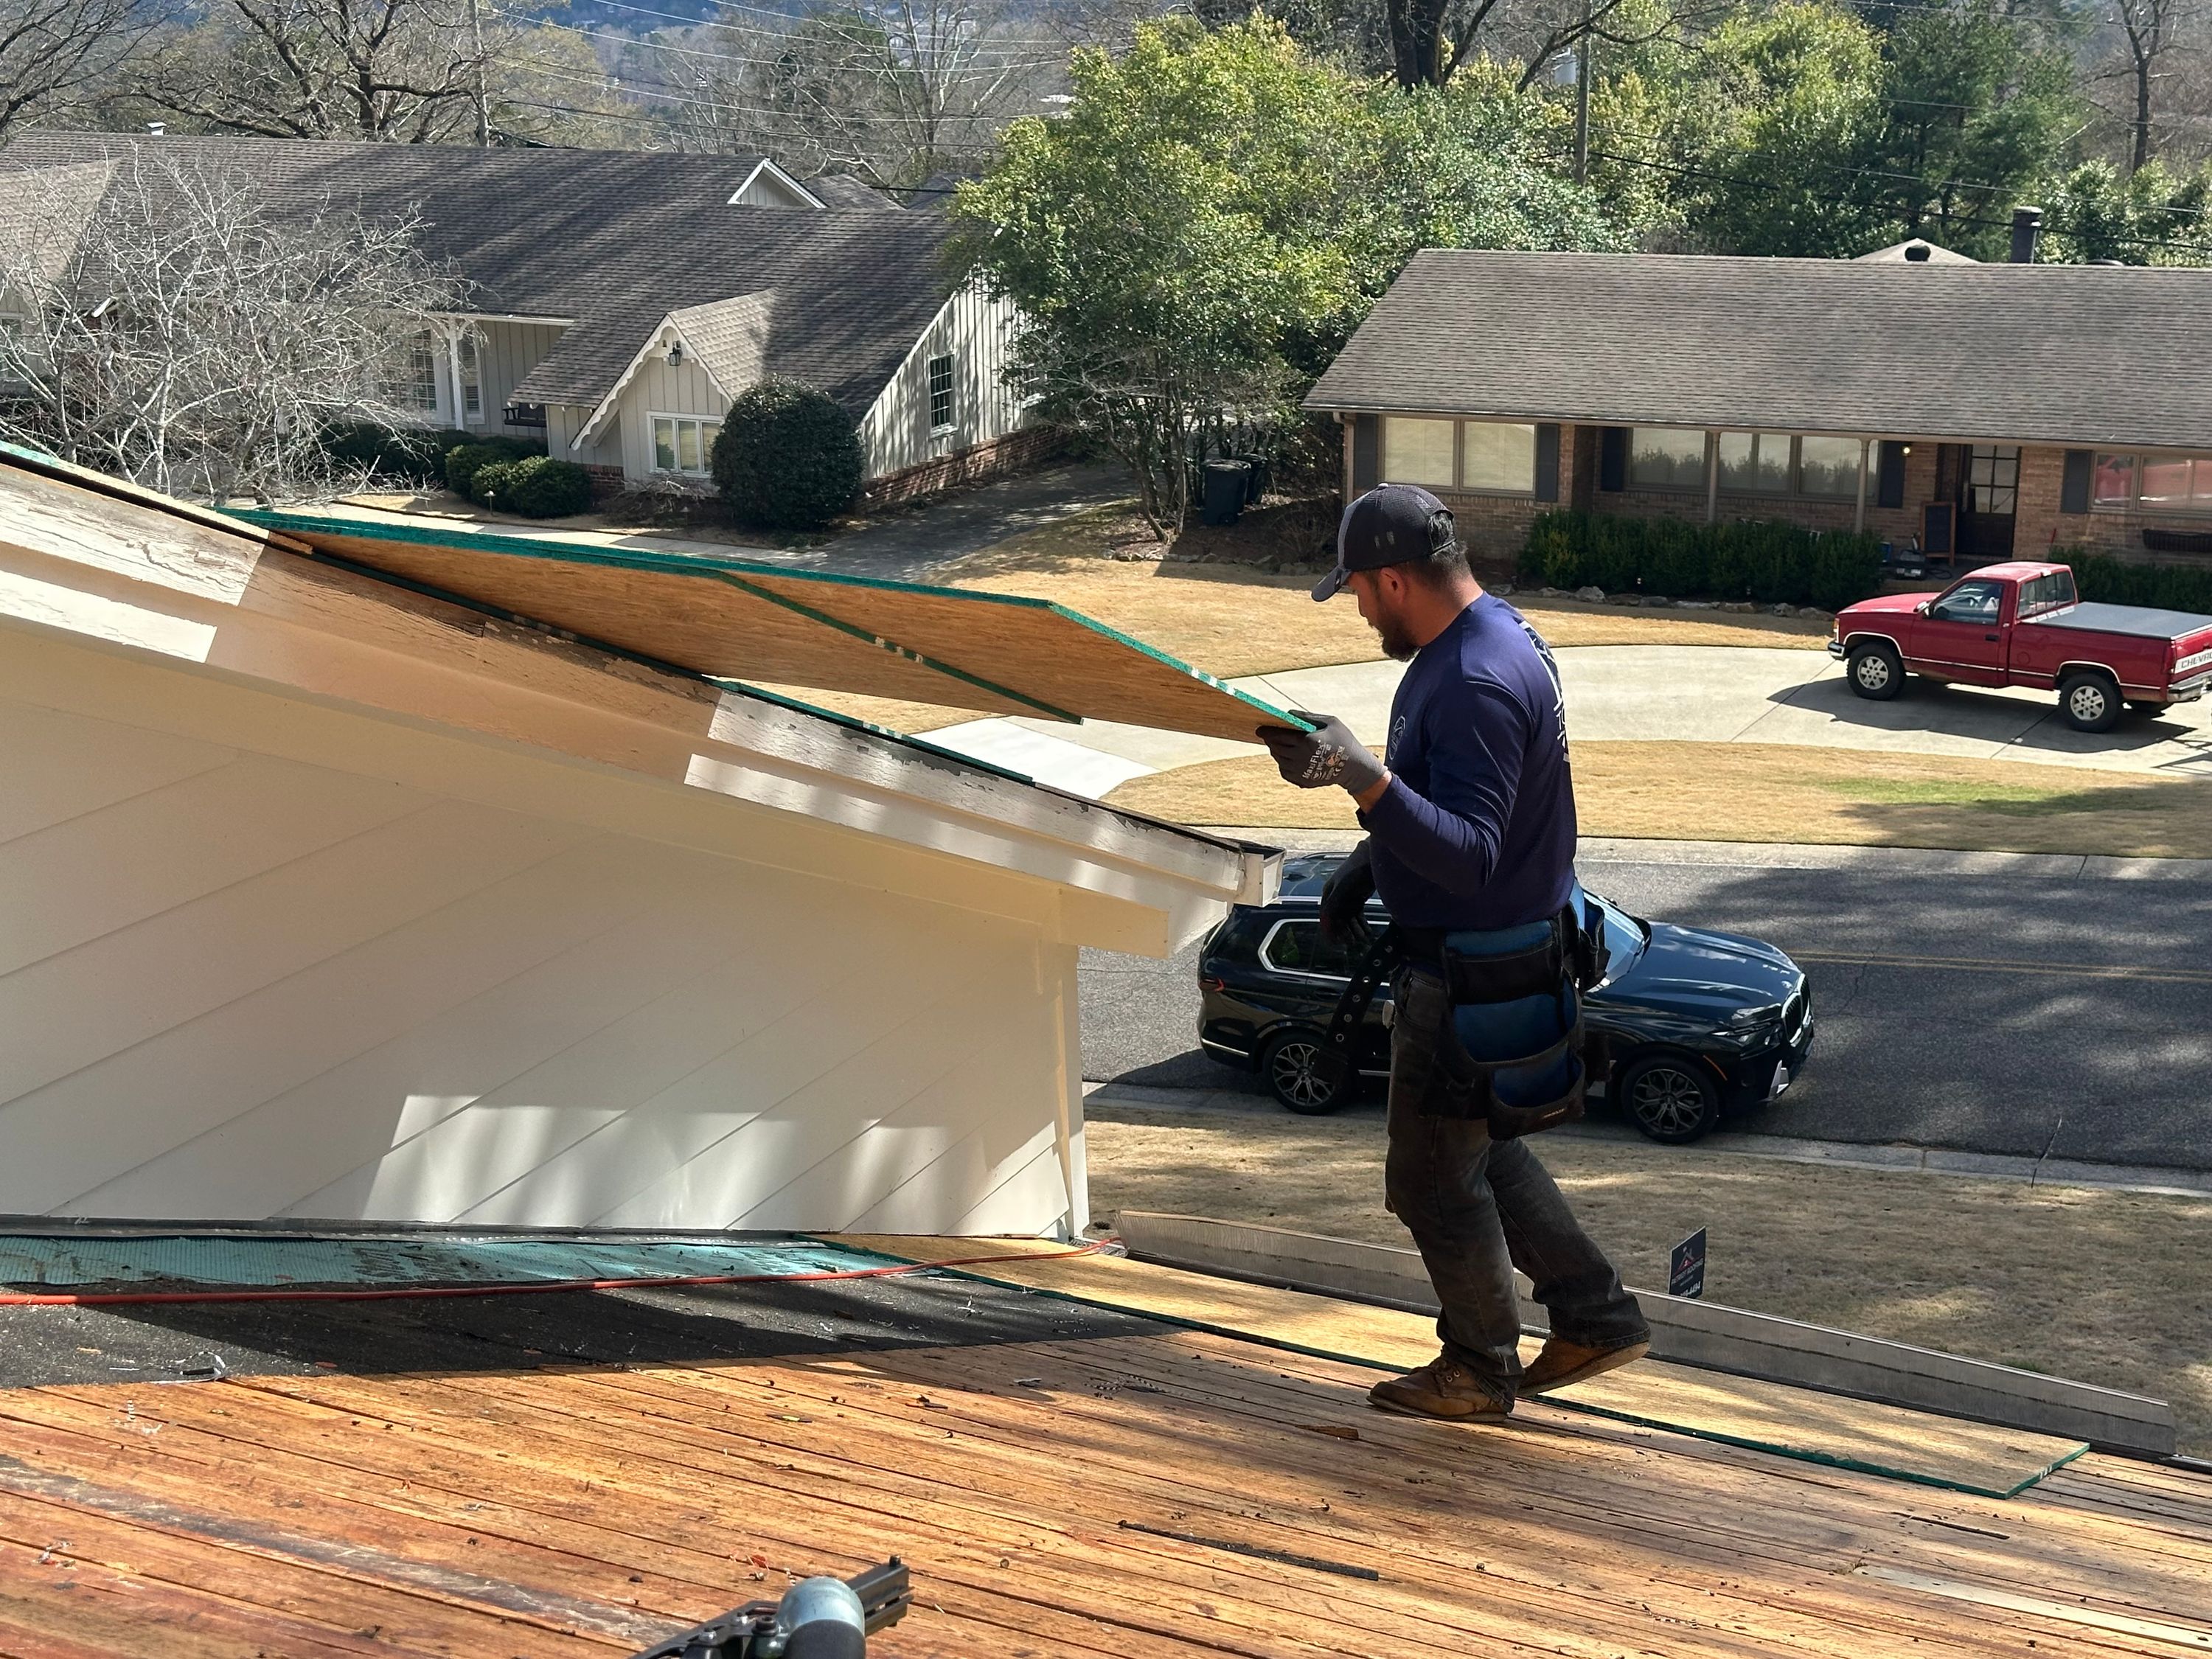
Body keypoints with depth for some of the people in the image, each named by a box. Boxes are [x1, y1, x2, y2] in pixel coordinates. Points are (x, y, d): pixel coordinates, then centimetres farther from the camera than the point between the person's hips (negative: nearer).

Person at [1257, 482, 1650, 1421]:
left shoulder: (1476, 686, -28)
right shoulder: (1487, 638, 6)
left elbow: (1469, 858, -35)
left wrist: (1361, 778, -46)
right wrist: (1365, 867, 19)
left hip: (1477, 975, -11)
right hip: (1472, 956, 11)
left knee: (1432, 1177, 5)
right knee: (1476, 1149, 23)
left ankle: (1481, 1370, 22)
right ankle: (1596, 1316, 31)